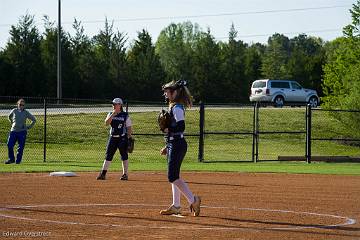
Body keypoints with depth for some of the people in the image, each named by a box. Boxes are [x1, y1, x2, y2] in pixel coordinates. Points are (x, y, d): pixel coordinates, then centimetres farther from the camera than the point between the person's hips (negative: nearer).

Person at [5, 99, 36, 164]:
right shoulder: (14, 111, 4)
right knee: (9, 145, -7)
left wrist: (29, 127, 6)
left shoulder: (26, 112, 0)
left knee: (20, 147, -4)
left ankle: (18, 160, 5)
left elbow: (34, 120, 10)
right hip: (13, 131, 2)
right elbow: (9, 117, 26)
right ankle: (11, 159, 8)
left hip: (22, 132, -2)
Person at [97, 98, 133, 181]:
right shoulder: (110, 114, 8)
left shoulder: (125, 115, 0)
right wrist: (113, 114, -18)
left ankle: (125, 174, 6)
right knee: (108, 155, 1)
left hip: (122, 137, -3)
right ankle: (103, 173, 2)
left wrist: (129, 139, -8)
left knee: (124, 155, -2)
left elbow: (129, 128, 0)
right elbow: (106, 123, -9)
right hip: (113, 137, 3)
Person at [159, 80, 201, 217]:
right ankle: (176, 206, 14)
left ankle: (193, 200, -12)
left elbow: (181, 127, -26)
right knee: (174, 176, 11)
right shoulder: (173, 107, 18)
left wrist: (167, 130, -18)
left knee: (172, 177, -13)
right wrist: (167, 147, 23)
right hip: (173, 145, 11)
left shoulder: (177, 108, -13)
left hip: (177, 145, -11)